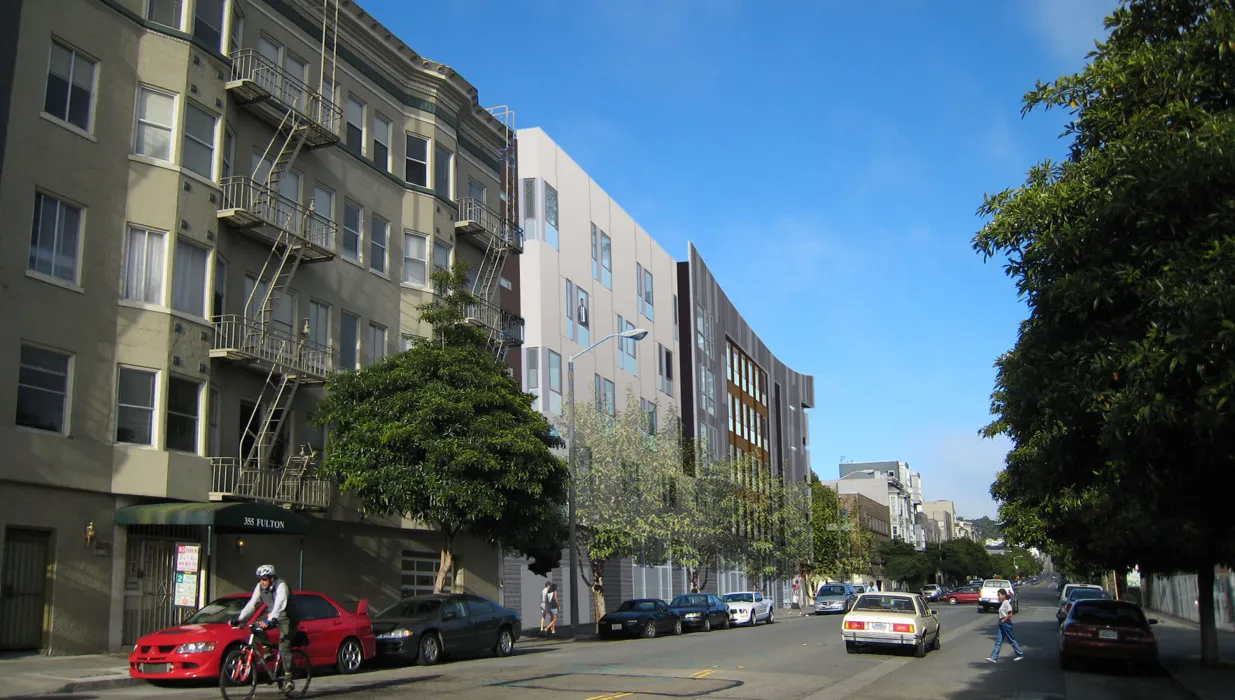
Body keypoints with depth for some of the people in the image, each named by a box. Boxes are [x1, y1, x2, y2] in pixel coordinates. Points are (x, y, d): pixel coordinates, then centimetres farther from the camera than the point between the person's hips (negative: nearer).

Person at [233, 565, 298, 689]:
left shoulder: (281, 586, -27)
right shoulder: (260, 587, -7)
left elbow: (279, 605, -40)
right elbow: (251, 604, -9)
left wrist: (270, 620, -54)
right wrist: (239, 618, -21)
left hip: (286, 619, -7)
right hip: (272, 616, 7)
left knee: (284, 647, -18)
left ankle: (288, 678, -13)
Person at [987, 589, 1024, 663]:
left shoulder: (1006, 602, -16)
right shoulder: (1002, 603, 12)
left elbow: (1010, 614, -22)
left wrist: (1004, 620, -15)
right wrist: (1001, 621, 12)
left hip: (1006, 623, -10)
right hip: (1001, 623, 10)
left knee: (1011, 640, 4)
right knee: (998, 641, 4)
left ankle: (1020, 654, 20)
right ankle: (994, 658, 1)